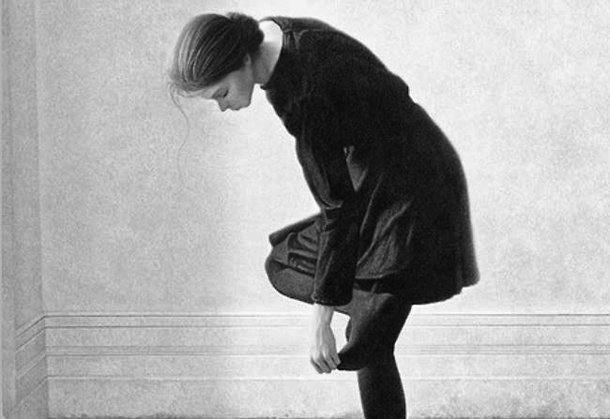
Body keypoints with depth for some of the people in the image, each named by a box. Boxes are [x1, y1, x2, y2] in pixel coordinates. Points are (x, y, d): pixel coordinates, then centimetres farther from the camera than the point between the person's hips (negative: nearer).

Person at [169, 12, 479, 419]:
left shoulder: (305, 95, -31)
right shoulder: (271, 34, -4)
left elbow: (338, 209, -28)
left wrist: (321, 321, -25)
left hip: (412, 190, -10)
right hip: (376, 179, 10)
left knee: (365, 347, -7)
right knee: (284, 267, 11)